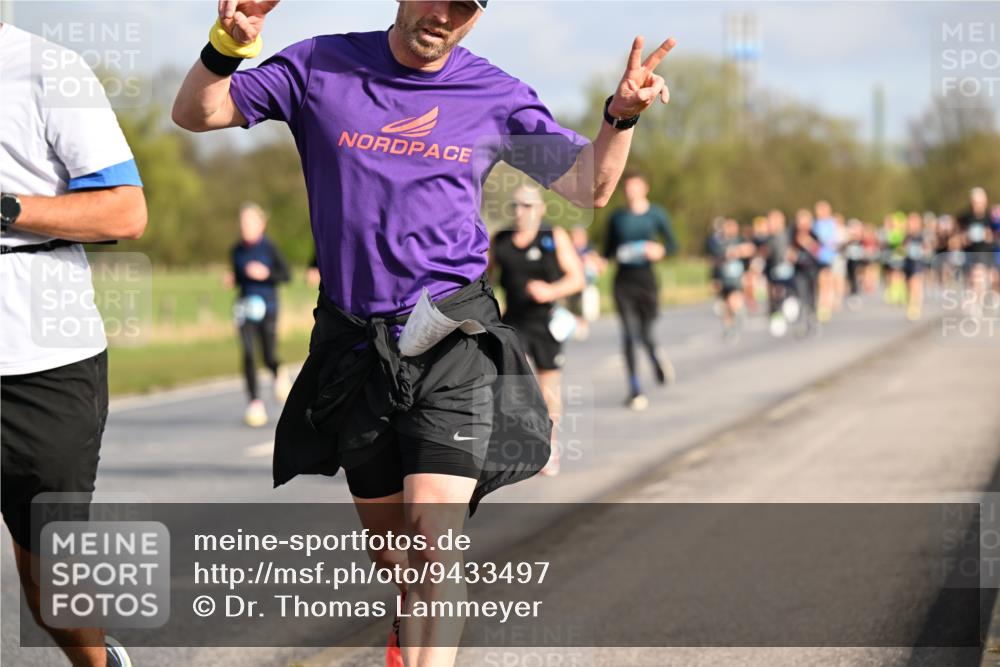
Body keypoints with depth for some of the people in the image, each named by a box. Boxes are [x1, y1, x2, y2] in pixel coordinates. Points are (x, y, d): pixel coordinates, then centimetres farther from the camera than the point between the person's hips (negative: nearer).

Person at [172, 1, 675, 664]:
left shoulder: (496, 94, 2)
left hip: (452, 341, -2)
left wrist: (621, 115, -14)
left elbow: (589, 186, 5)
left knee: (433, 528, -18)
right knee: (389, 543, 15)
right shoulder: (322, 67, 1)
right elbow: (195, 114, 3)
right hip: (354, 342, 2)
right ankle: (413, 613, 48)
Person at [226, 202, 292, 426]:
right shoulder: (236, 251, 5)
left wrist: (266, 274, -20)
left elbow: (286, 274, -5)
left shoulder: (268, 248, -6)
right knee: (248, 355, -11)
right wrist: (233, 280, -3)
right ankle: (254, 403, -6)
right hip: (246, 308, 2)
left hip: (267, 308, -2)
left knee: (269, 358, -3)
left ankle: (279, 374, 35)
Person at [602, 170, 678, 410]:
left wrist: (660, 250, -18)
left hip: (646, 278, -1)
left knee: (645, 334, -1)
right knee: (629, 332, -7)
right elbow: (607, 250, 12)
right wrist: (617, 254, -10)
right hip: (623, 280, 1)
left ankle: (658, 360, 36)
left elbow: (672, 244, 3)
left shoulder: (657, 214, 2)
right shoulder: (617, 217, 6)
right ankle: (635, 389, -1)